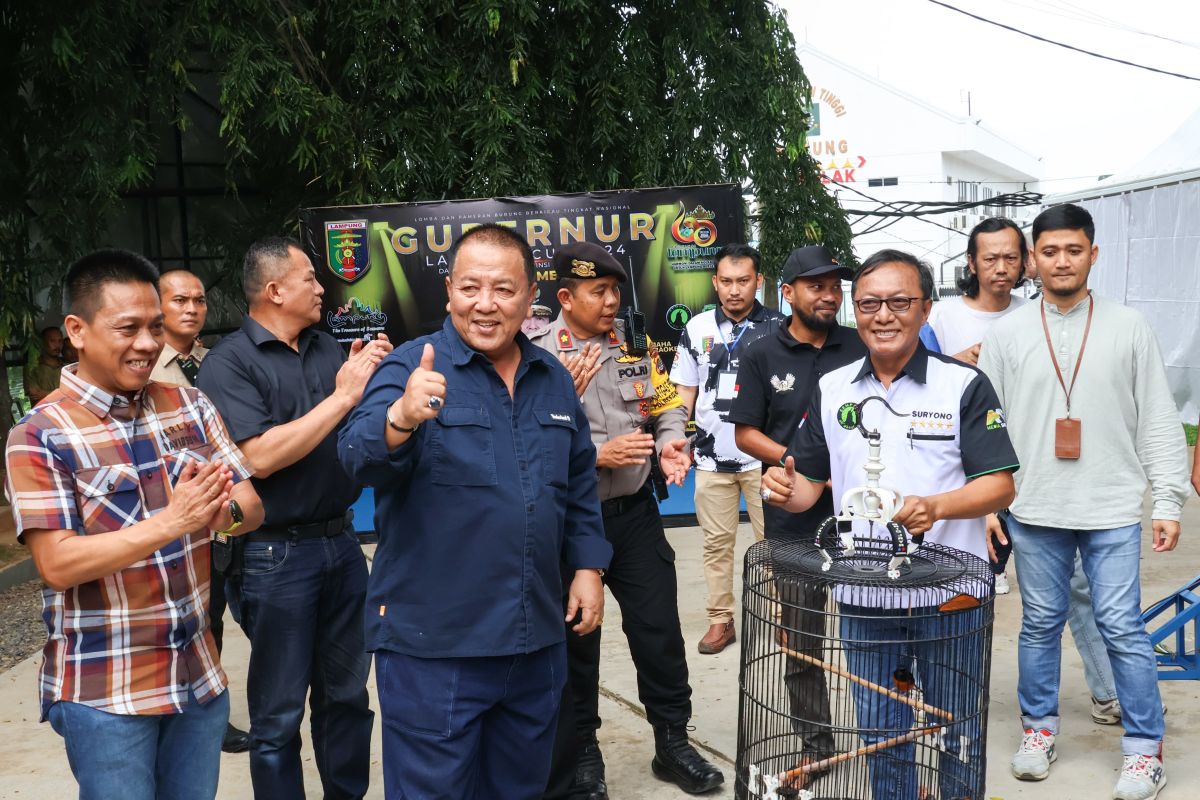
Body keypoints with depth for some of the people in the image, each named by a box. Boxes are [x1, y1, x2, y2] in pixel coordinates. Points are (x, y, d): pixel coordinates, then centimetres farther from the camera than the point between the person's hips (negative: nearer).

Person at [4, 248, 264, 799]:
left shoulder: (190, 407, 3)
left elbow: (252, 507, 0)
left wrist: (223, 513, -23)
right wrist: (171, 522, -27)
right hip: (102, 693, -4)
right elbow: (57, 564, -17)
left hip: (199, 674, 4)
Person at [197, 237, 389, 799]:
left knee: (347, 692, 18)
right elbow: (260, 456, -22)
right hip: (275, 555, -6)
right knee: (279, 711, 7)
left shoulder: (328, 349, 8)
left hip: (341, 542, 6)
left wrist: (377, 380, -8)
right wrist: (342, 396, -19)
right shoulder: (229, 363, -10)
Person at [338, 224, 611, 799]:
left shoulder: (554, 380, 7)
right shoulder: (412, 369, -10)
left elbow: (579, 486, 17)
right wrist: (401, 418, -47)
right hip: (433, 645, -5)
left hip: (536, 642, 5)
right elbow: (360, 456, -27)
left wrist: (588, 566, 8)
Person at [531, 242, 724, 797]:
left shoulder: (636, 346, 5)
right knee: (576, 638, 11)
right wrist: (599, 455, -21)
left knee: (660, 630, 8)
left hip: (636, 515, 4)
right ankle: (582, 752, 29)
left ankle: (673, 742, 26)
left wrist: (670, 444, -9)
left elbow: (667, 405, 12)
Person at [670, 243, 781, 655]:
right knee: (716, 542, 9)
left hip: (764, 457, -2)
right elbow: (684, 392, 9)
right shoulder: (697, 328, 4)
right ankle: (720, 620, 18)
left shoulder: (778, 328, -3)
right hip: (712, 458, 2)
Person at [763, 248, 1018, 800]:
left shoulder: (965, 386, -7)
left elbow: (999, 485, -11)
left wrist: (935, 507, -29)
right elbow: (810, 483, 8)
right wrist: (786, 489, -15)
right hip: (864, 598, 3)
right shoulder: (832, 389, 4)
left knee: (959, 735, 12)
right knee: (880, 735, 17)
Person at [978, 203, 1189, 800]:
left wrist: (1168, 502, -1)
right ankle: (1038, 728, 28)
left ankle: (1144, 747, 15)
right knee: (1041, 624, 12)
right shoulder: (1006, 333, 2)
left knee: (1122, 628, 0)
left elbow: (1159, 421, 2)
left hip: (1112, 511, -1)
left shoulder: (1128, 328, 2)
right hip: (1034, 512, 1)